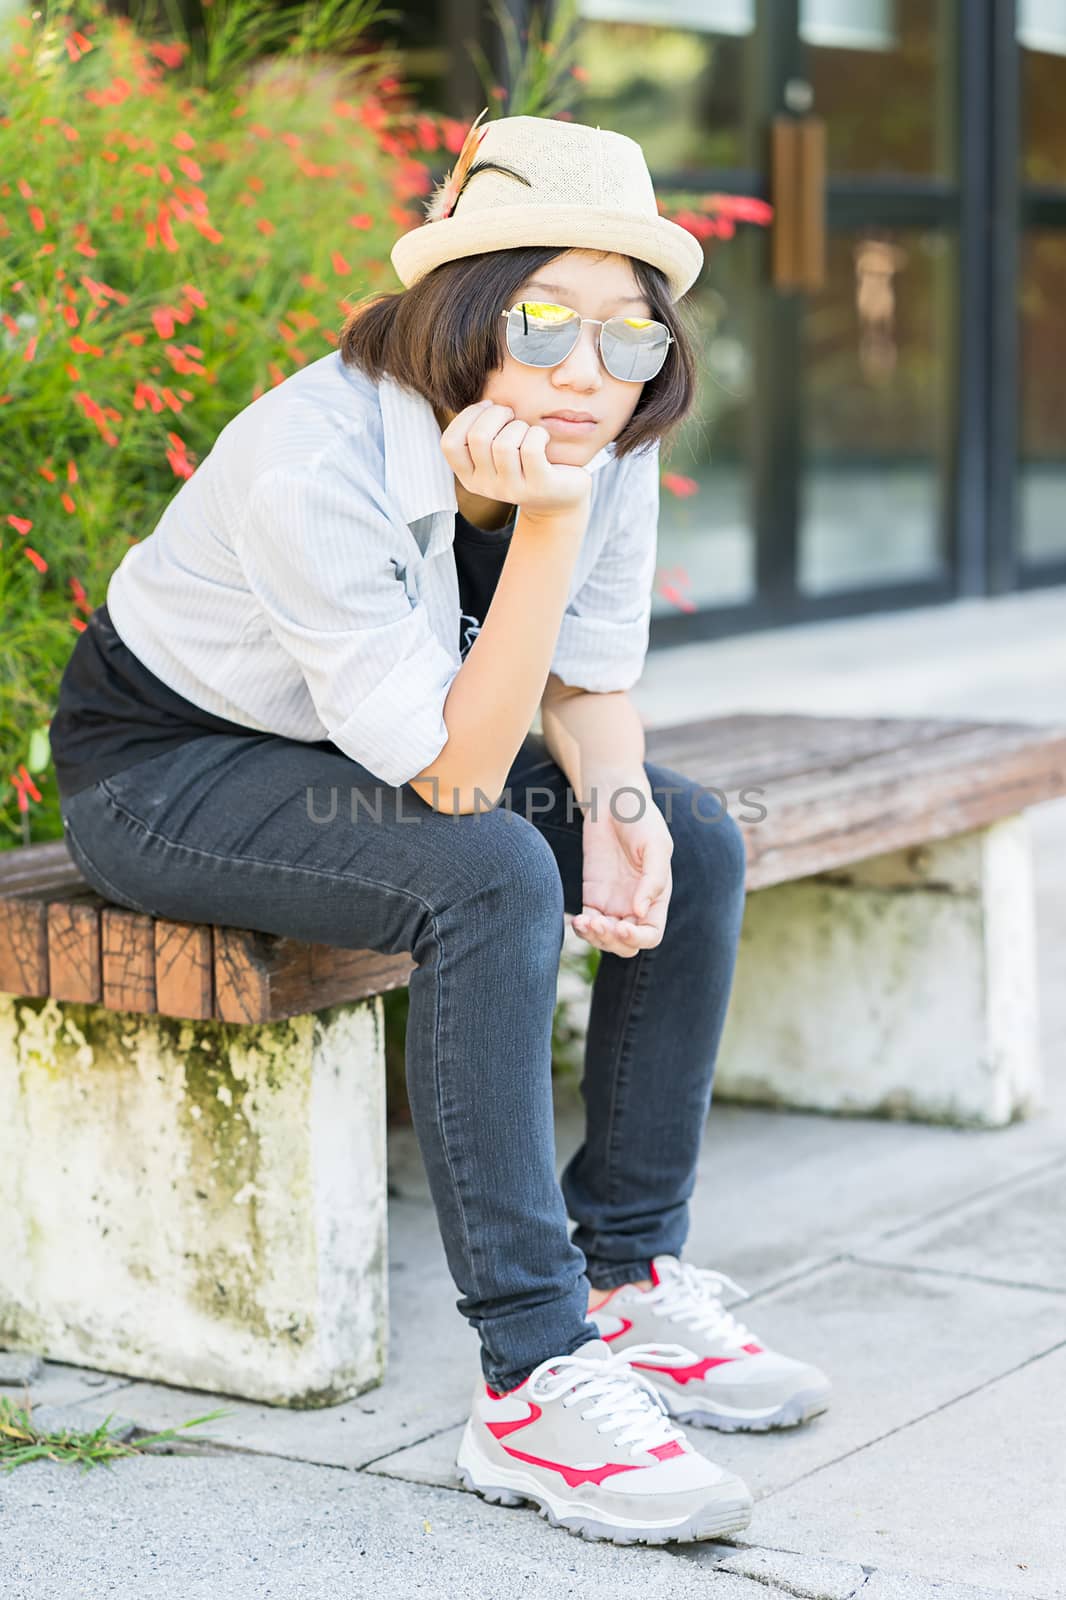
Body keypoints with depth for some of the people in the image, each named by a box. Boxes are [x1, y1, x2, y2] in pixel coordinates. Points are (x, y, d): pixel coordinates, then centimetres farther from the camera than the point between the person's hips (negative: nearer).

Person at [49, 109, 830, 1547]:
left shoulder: (611, 443, -13)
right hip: (162, 766, -7)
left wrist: (617, 806, -22)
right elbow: (457, 778, -33)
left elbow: (590, 681, 0)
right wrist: (547, 525, -41)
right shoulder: (315, 460, -34)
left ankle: (628, 1280, 1)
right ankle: (535, 1384, -27)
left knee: (696, 844, -7)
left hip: (365, 751, 8)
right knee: (491, 879, -32)